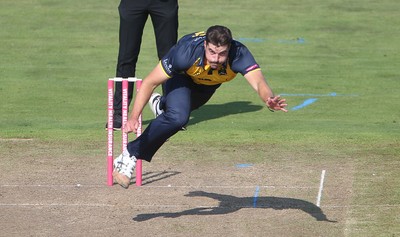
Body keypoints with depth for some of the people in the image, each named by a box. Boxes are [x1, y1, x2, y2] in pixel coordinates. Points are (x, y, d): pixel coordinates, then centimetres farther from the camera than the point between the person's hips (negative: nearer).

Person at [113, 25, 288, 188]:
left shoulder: (239, 55, -43)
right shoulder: (186, 52, -44)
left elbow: (258, 82, -58)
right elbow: (150, 82, -37)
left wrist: (268, 100, -81)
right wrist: (134, 117, -47)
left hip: (209, 84, 3)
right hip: (182, 76, -3)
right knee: (178, 117, -29)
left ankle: (162, 105, 65)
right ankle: (130, 155, -14)